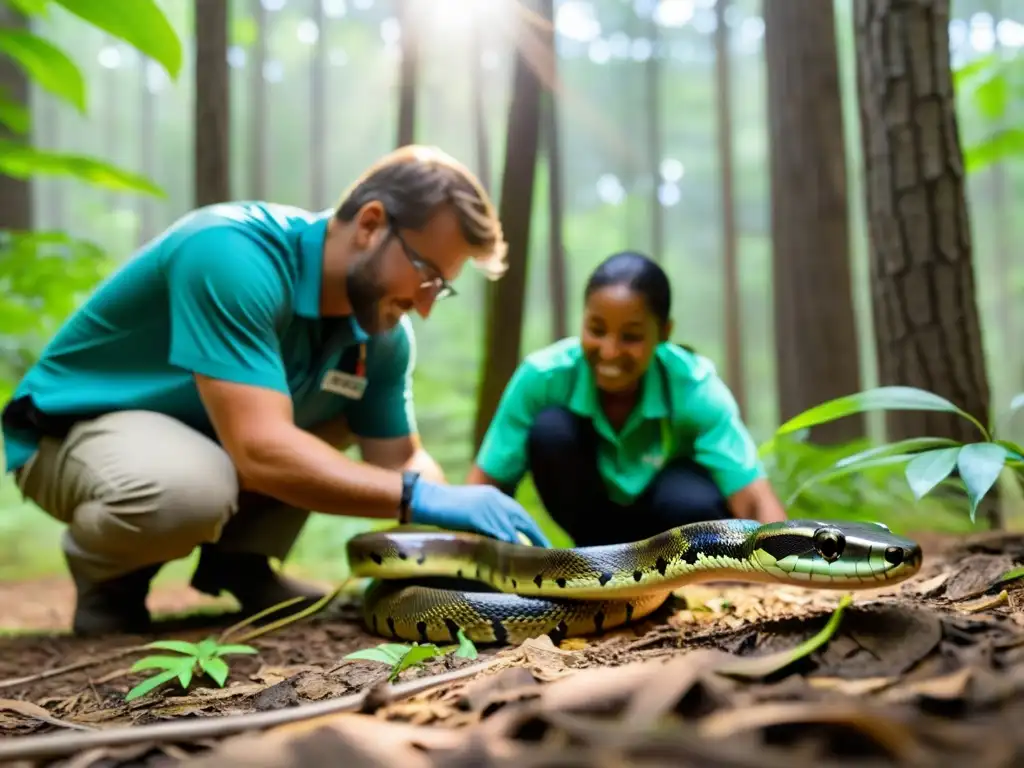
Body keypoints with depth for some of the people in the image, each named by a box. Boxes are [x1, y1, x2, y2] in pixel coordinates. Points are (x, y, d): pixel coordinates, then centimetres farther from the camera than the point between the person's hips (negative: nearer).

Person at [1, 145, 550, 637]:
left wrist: (467, 526, -19)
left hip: (211, 433, 7)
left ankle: (238, 560, 5)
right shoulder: (232, 254, -33)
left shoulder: (382, 328, -10)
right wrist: (423, 499, -41)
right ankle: (106, 575, -3)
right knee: (195, 488, -38)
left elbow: (399, 458, -1)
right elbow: (261, 451, -40)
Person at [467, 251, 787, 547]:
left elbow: (758, 503, -35)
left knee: (696, 503, -35)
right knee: (551, 428, -28)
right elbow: (484, 485, -22)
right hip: (592, 507, 1)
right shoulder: (544, 374, -28)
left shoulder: (695, 387, -29)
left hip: (669, 517, -1)